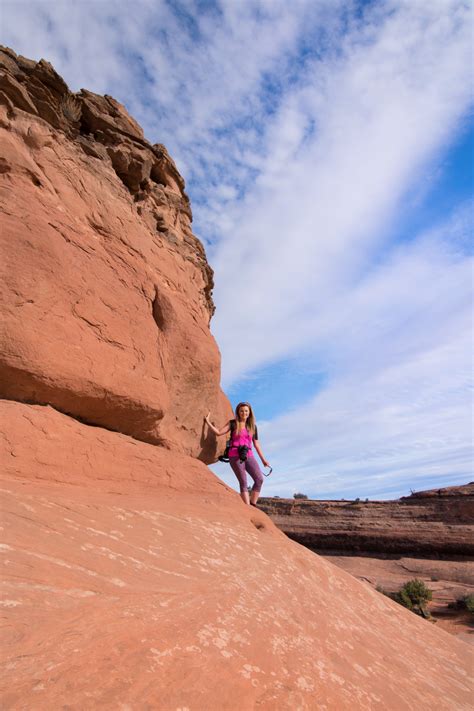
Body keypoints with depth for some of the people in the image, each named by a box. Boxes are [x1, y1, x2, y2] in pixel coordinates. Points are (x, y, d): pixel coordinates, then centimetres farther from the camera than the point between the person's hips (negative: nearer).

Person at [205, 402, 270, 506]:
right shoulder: (233, 423, 7)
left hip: (248, 456, 4)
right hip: (235, 456, -4)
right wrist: (208, 421, -5)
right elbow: (219, 432, -1)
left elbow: (256, 444, 17)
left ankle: (252, 505, 3)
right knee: (243, 482, -8)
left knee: (259, 479, -9)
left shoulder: (253, 426, 15)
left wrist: (263, 459, 15)